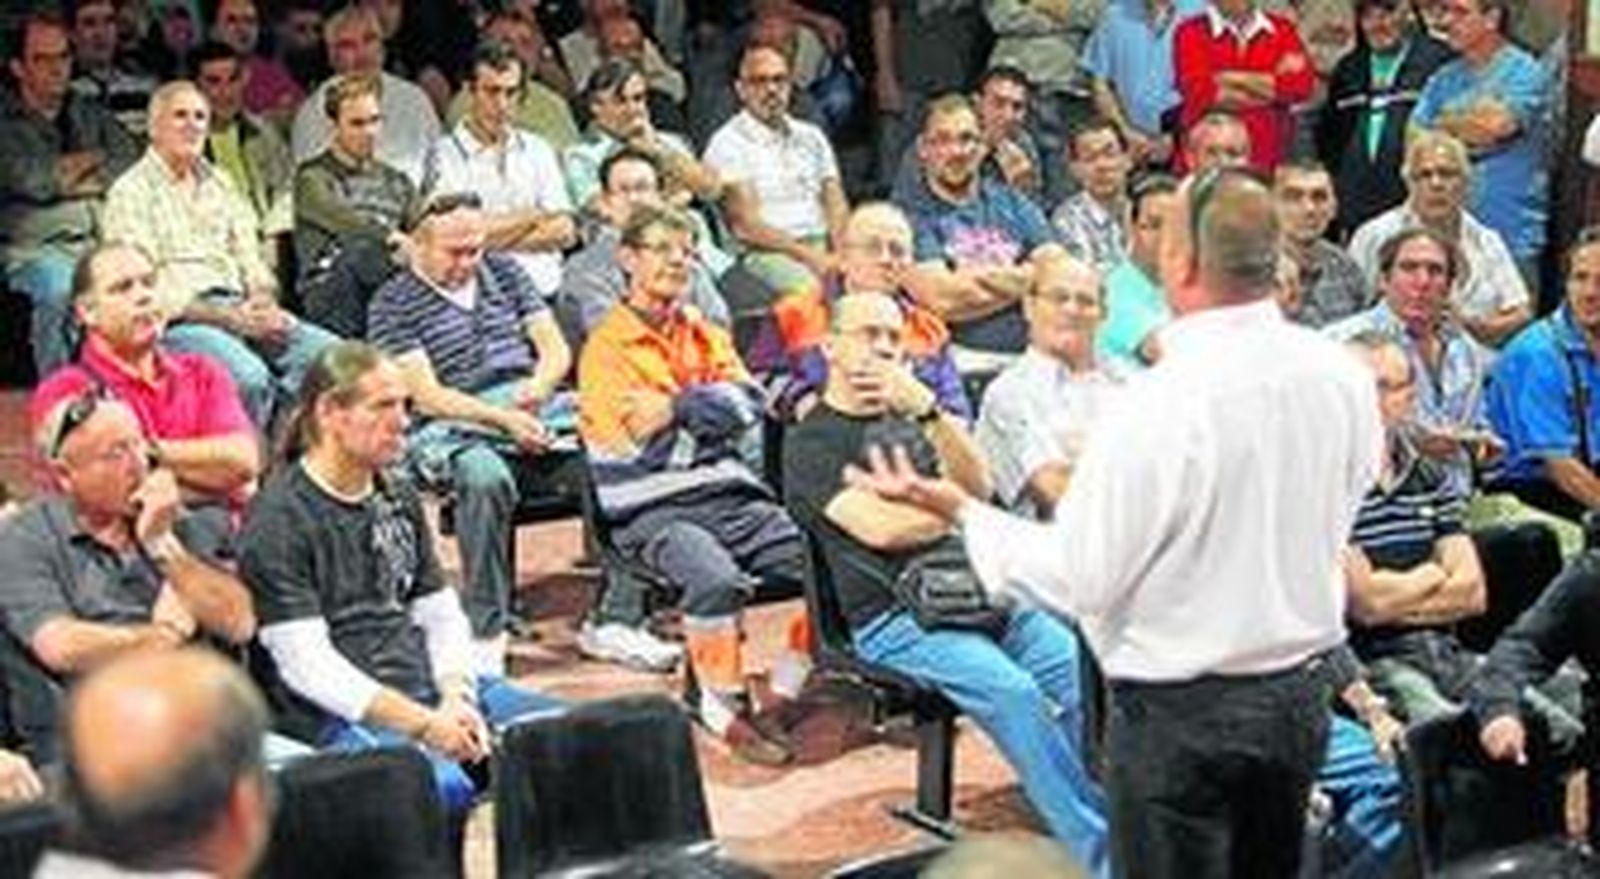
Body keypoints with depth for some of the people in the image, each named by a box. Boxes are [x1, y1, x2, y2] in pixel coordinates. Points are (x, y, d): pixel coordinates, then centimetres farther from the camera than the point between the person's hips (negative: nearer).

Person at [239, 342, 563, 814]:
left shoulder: (398, 500, 18)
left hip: (433, 686, 8)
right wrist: (424, 726, -19)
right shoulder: (276, 520, -7)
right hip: (341, 714, -8)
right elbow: (306, 665, -13)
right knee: (444, 785, -35)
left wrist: (456, 700, -3)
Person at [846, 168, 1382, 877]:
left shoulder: (1161, 405, -24)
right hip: (1300, 693, 6)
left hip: (1181, 708, -6)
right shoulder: (1343, 376, -6)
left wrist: (959, 512, -7)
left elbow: (1079, 579, -16)